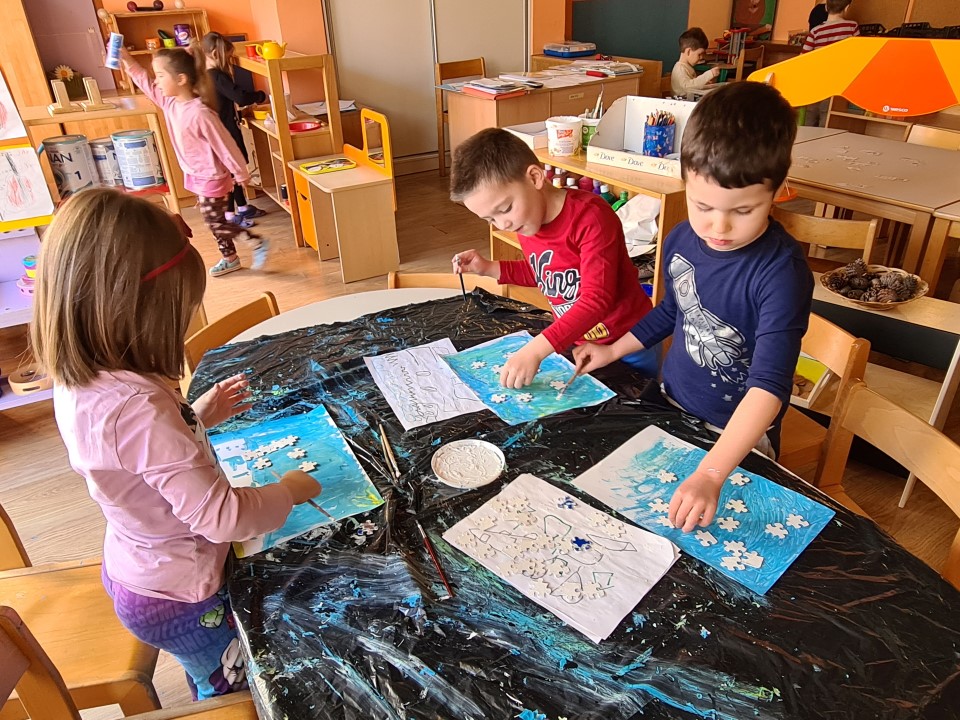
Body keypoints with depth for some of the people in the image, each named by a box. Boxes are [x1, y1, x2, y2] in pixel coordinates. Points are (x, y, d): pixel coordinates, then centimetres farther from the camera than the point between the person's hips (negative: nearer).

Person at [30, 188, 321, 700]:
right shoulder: (137, 408, -40)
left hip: (132, 570, 8)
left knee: (212, 685, 34)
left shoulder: (79, 383, -11)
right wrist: (289, 491, -18)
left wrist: (198, 416, 4)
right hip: (178, 597, -8)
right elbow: (225, 518, -36)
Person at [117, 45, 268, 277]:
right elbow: (147, 85, 15)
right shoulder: (170, 102, -2)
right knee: (215, 222, 16)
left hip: (212, 178, -9)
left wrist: (241, 174, -16)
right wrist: (127, 61, 5)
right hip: (196, 176, 9)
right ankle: (230, 258, 30)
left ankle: (258, 242, 11)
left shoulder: (199, 113, -28)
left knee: (214, 223, -2)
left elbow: (224, 144, -23)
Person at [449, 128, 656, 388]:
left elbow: (596, 299, -36)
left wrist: (535, 350, -45)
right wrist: (489, 268, 0)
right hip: (575, 343, 6)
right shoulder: (525, 221, -5)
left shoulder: (591, 217, -28)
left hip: (629, 345, -6)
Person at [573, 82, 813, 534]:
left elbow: (770, 384, -36)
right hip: (670, 404, 6)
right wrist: (613, 351, 11)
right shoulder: (680, 241, -9)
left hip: (737, 435, -5)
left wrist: (710, 474, -46)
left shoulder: (782, 272, -29)